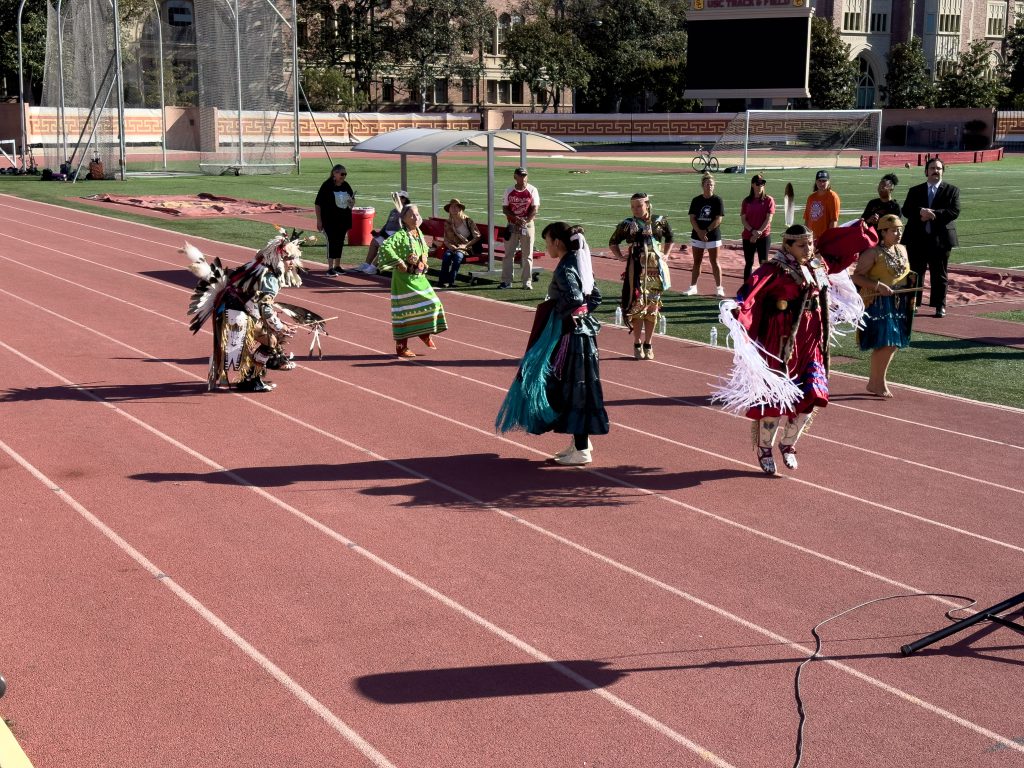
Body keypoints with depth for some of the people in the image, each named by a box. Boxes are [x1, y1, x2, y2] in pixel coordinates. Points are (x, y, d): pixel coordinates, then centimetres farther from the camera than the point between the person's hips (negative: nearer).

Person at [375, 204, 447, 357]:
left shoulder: (419, 233, 8)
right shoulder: (401, 235, -16)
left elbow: (425, 249, 29)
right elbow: (385, 247, -33)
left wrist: (424, 261, 11)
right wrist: (399, 263, -27)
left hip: (419, 278, 8)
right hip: (405, 279, -8)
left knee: (432, 304, 7)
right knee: (404, 312, -3)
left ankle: (425, 333, 31)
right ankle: (401, 347, 6)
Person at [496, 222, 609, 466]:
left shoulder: (564, 269, -18)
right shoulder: (579, 264, 10)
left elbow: (574, 299, -31)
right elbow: (595, 297, 14)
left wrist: (557, 313, -15)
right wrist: (581, 312, 8)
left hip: (570, 335, -9)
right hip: (582, 330, 9)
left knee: (573, 390, -1)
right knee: (575, 389, 17)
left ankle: (582, 450, 6)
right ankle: (580, 441, 25)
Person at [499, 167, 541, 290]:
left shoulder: (532, 190, -1)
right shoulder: (509, 191, 4)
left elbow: (535, 209, -5)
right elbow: (505, 208, 1)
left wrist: (525, 221, -16)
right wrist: (516, 219, -14)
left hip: (528, 225, -2)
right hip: (512, 226, 2)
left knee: (527, 255, 0)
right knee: (508, 254, 3)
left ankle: (527, 282, 5)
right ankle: (506, 281, 9)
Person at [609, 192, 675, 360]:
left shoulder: (660, 222, 5)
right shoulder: (628, 225, 1)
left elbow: (669, 239, 23)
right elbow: (613, 242, 13)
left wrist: (666, 255, 11)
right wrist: (620, 257, 0)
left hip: (656, 269, 2)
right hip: (637, 269, -2)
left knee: (652, 307, 6)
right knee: (638, 305, -5)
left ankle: (648, 344, 17)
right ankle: (637, 344, 7)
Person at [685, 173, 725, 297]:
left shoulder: (717, 200, -4)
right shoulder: (696, 200, 4)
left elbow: (719, 219, -10)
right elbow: (692, 218, 0)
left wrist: (706, 231, -15)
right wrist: (699, 232, -14)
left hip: (713, 236, -3)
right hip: (697, 236, 3)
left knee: (714, 262, 1)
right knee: (696, 262, 9)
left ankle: (719, 288, 5)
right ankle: (693, 287, 15)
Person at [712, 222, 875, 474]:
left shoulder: (819, 264, 8)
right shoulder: (775, 269, -15)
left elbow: (837, 245, 28)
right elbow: (754, 287, -32)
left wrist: (862, 232, 40)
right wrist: (738, 308, -50)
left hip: (811, 340, 7)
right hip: (782, 340, -6)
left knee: (810, 397, 5)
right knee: (775, 396, 1)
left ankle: (788, 444, 27)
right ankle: (764, 449, 21)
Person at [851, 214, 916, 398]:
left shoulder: (902, 250, 12)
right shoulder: (873, 252, -11)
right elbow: (857, 277, -16)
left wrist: (911, 278, 8)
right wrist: (878, 285, -25)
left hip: (898, 303, 8)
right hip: (878, 302, -8)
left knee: (893, 343, 9)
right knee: (884, 343, -11)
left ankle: (877, 381, 21)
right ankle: (876, 383, 2)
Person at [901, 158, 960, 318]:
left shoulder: (952, 190, 5)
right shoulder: (915, 191, 12)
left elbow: (955, 211, -8)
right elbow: (906, 210, 0)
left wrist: (934, 214, -19)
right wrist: (920, 212, -20)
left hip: (940, 238, -2)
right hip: (917, 239, 2)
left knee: (939, 275, 4)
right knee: (915, 273, 6)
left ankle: (940, 306, 11)